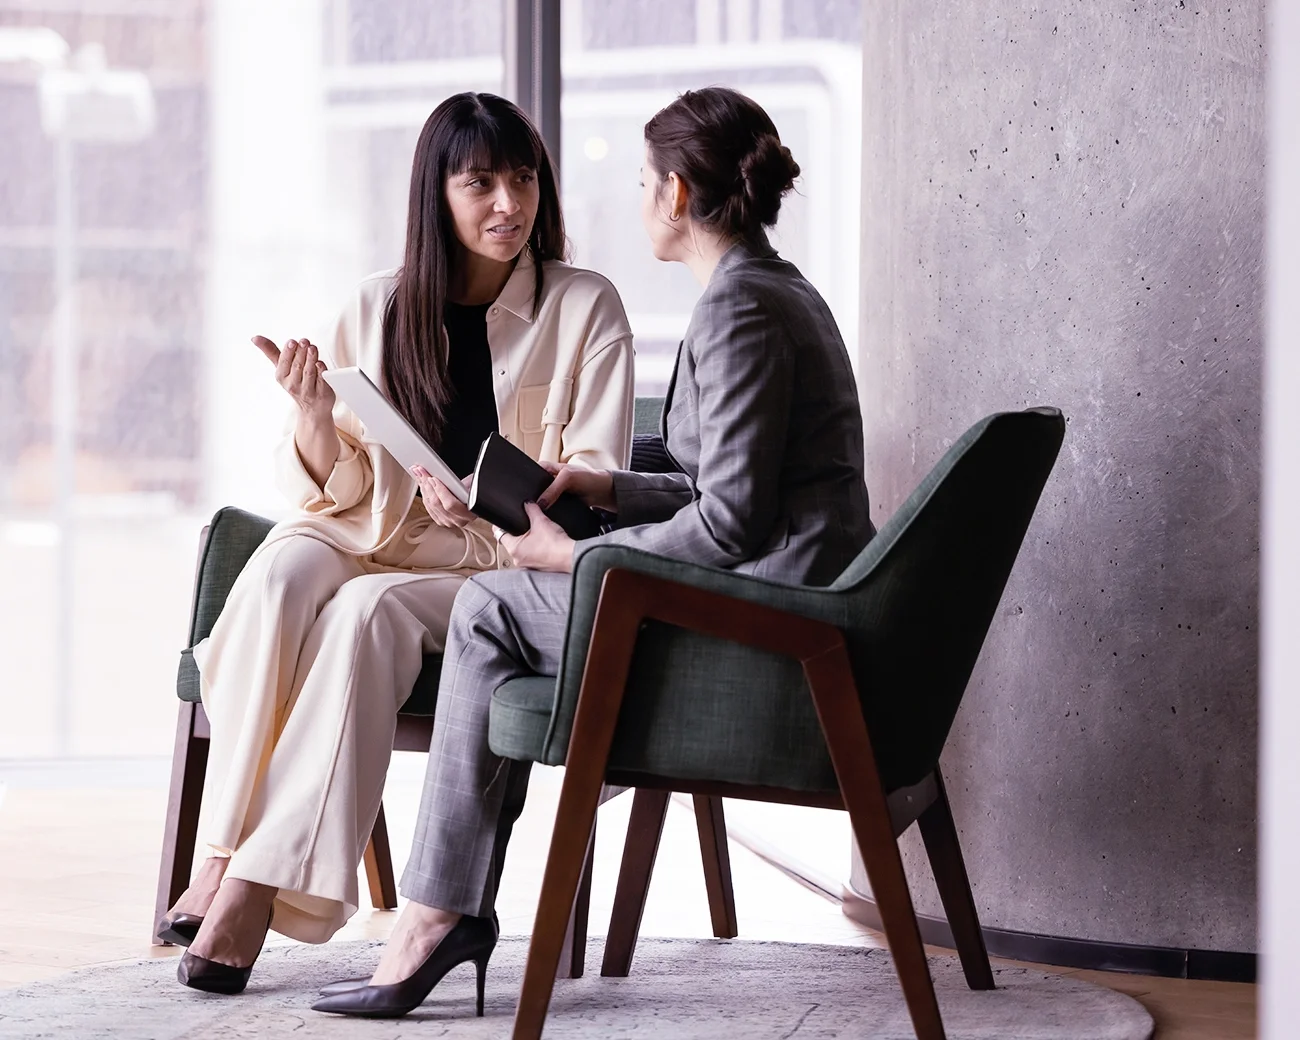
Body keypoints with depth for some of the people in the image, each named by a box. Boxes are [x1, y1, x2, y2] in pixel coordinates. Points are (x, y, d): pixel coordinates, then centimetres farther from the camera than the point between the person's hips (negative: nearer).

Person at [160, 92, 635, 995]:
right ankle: (224, 853, -37)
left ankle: (259, 886, -36)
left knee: (367, 610, -34)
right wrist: (315, 414, -13)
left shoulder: (585, 309, 4)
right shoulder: (381, 308, 11)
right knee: (282, 571, -32)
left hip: (502, 562, -2)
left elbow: (595, 480, -1)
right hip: (369, 539, 3)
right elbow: (337, 489, 9)